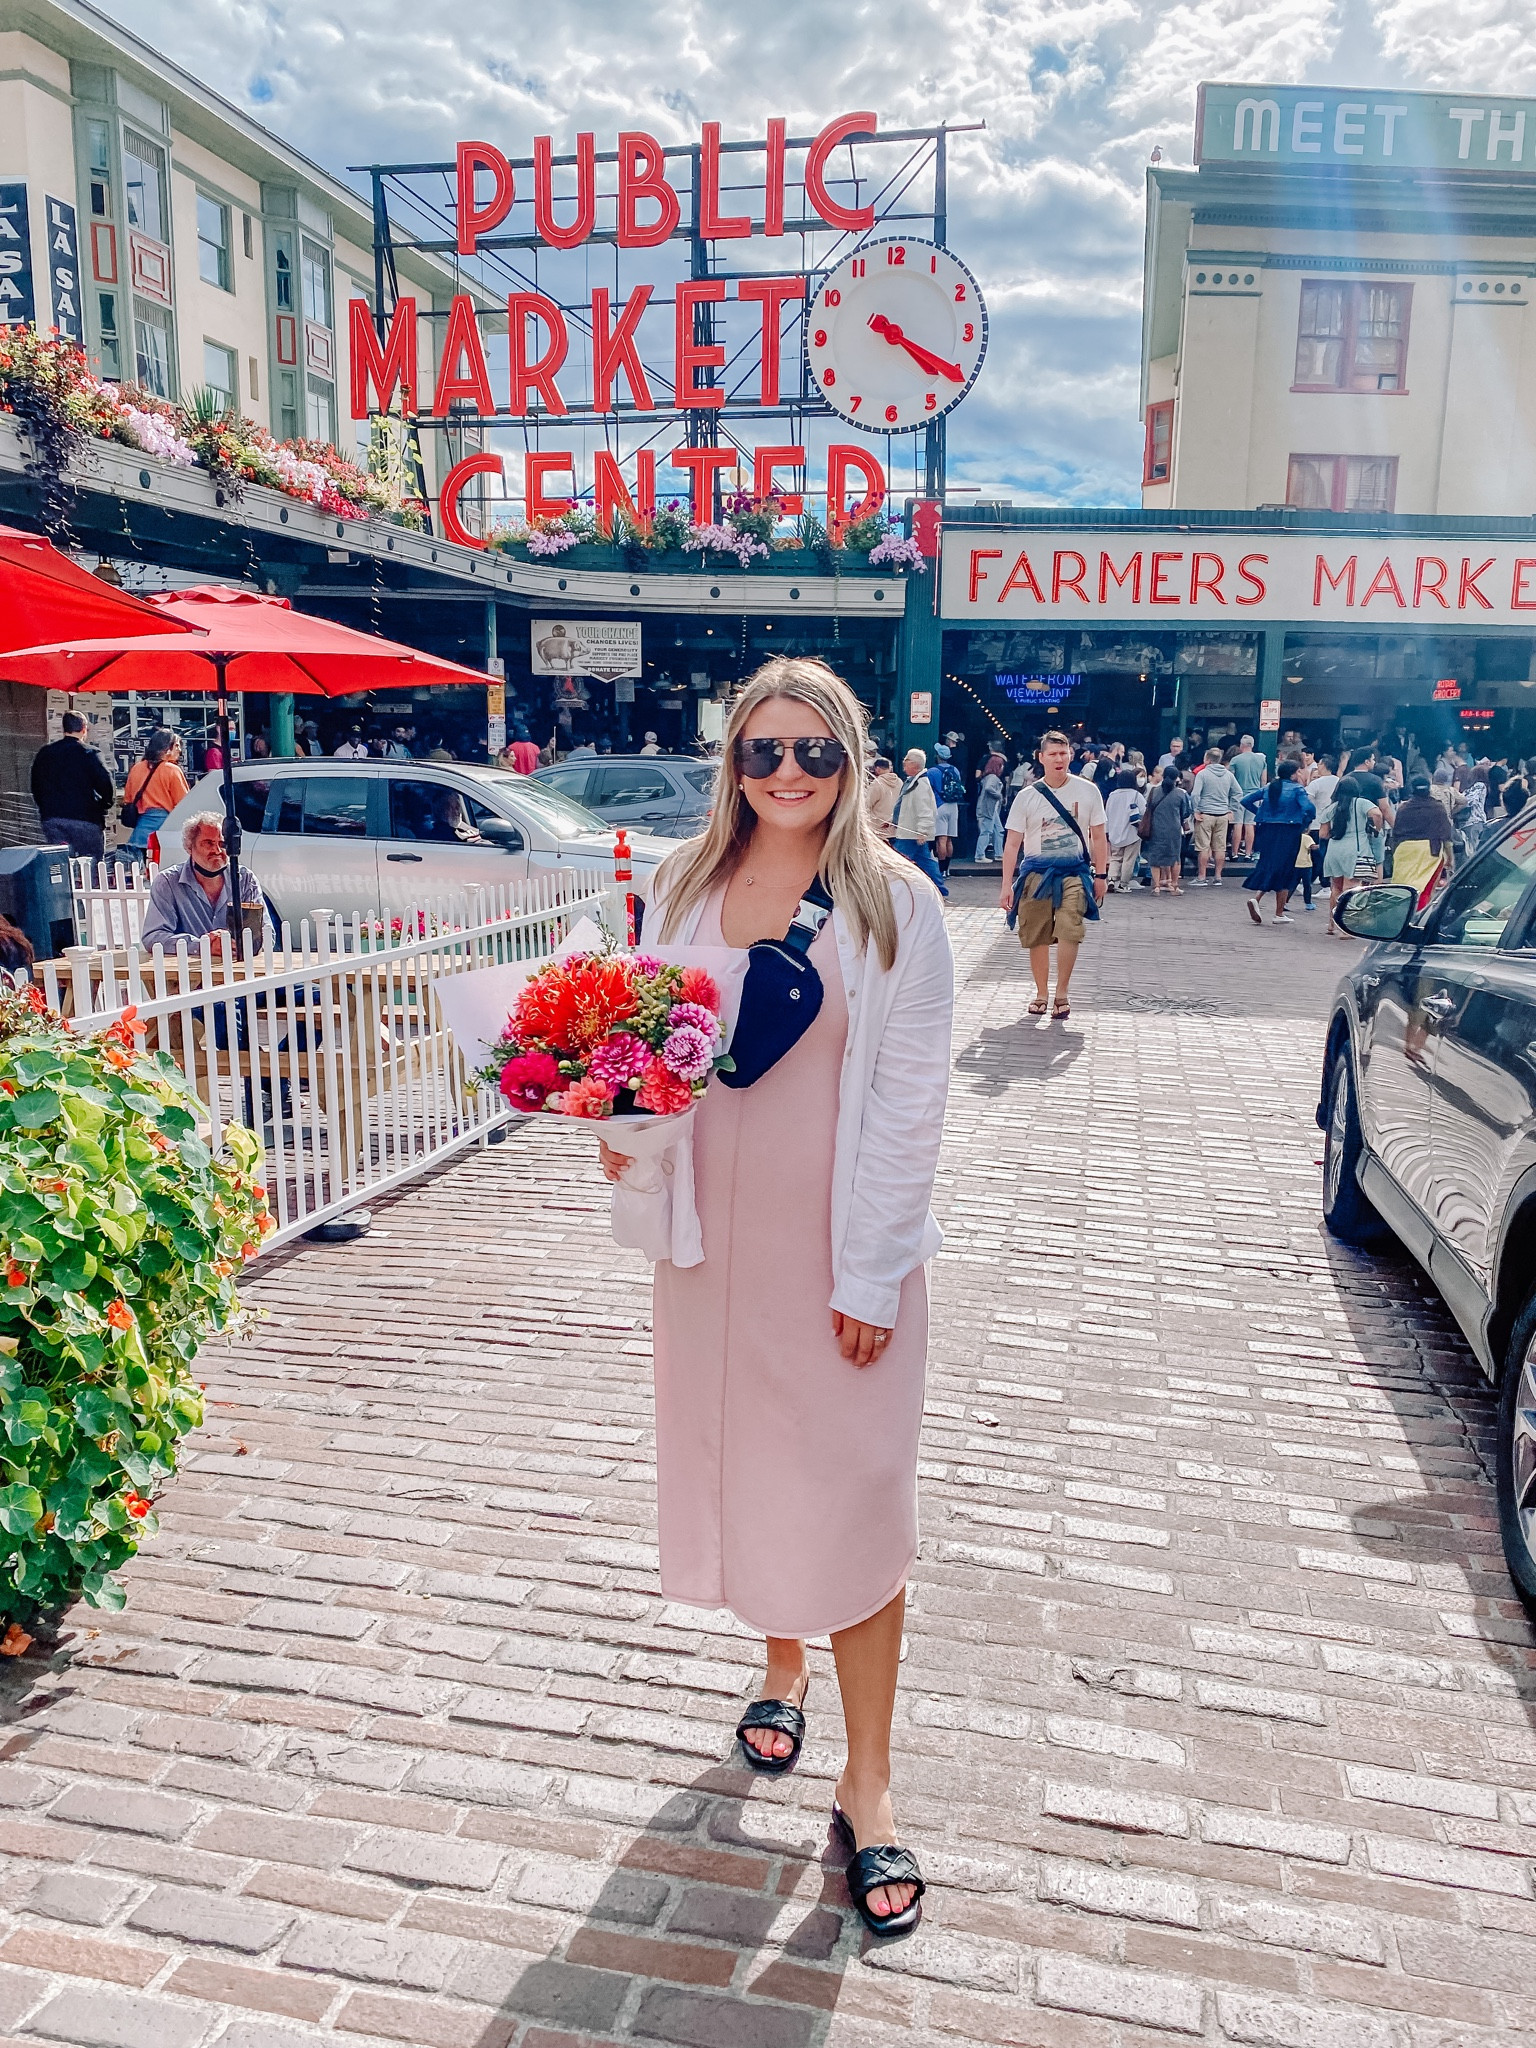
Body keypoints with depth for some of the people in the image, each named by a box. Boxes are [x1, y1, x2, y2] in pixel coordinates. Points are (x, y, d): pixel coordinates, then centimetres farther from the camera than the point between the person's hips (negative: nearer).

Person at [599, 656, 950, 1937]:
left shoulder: (895, 903, -8)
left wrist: (872, 1273, -12)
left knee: (853, 1494, 2)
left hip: (842, 1243, -3)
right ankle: (781, 1671, 45)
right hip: (716, 1230, 4)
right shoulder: (683, 886, 3)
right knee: (738, 1460, 17)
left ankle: (868, 1785, 19)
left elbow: (910, 1099, -9)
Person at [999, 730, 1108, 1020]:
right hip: (1036, 872, 1)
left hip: (1074, 872, -1)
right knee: (1037, 937, 5)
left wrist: (1101, 875, 5)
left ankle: (1062, 994, -3)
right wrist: (1007, 885, -3)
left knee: (1069, 931, -17)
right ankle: (1041, 993, 22)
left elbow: (1099, 837, 9)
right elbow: (1012, 843, 2)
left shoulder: (1087, 791, 3)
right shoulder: (1027, 796, 2)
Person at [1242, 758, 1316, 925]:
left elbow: (1246, 801, 9)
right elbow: (1309, 808, -20)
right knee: (1284, 870, 3)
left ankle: (1256, 898, -12)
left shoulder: (1269, 788, 9)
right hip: (1288, 831, -4)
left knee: (1267, 867, 13)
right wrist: (1305, 823, -3)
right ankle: (1279, 914, 5)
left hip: (1267, 830, 5)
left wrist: (1260, 813, 14)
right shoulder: (1297, 789, -6)